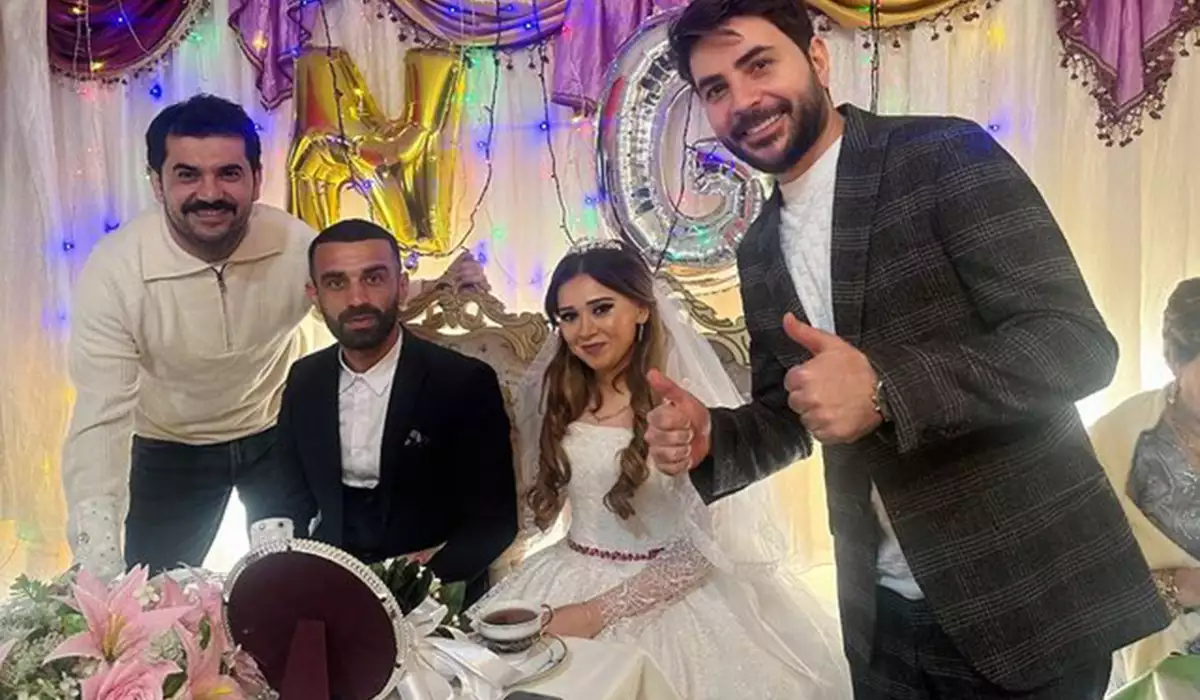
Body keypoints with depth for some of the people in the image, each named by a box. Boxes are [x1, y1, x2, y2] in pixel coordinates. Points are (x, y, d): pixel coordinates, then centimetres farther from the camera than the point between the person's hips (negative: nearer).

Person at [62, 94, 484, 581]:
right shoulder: (112, 272, -27)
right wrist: (98, 572, -38)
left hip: (279, 437, 1)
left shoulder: (297, 245, -23)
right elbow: (101, 419, -28)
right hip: (170, 452, -1)